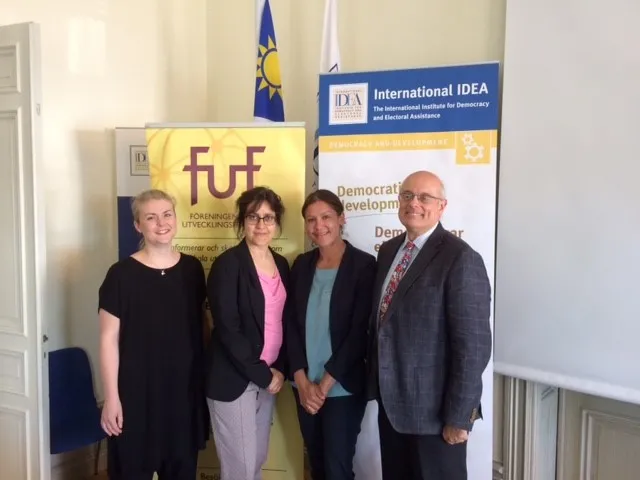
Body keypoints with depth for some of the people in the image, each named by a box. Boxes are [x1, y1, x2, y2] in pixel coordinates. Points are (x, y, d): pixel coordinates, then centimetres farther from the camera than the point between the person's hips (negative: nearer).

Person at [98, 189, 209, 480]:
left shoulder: (192, 268, 3)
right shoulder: (122, 274, -10)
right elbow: (109, 339, -9)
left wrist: (208, 376, 10)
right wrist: (111, 397, -11)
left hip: (185, 388, 4)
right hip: (136, 392, -4)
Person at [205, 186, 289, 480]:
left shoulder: (281, 264, 8)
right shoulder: (228, 264, -13)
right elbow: (227, 329, -18)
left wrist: (279, 370, 0)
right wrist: (262, 374, -14)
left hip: (269, 377, 7)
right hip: (234, 379, -6)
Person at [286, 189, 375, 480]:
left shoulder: (364, 265, -9)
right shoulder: (301, 265, 5)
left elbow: (359, 332, -13)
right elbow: (291, 324, 3)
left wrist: (325, 384, -13)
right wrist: (302, 380, -7)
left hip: (343, 387, -4)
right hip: (304, 385, 4)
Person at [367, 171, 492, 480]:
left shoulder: (460, 259, -17)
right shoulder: (389, 251, 8)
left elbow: (473, 346, -19)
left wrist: (458, 417, -18)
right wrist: (377, 382, 14)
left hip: (433, 409, -7)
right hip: (390, 402, 7)